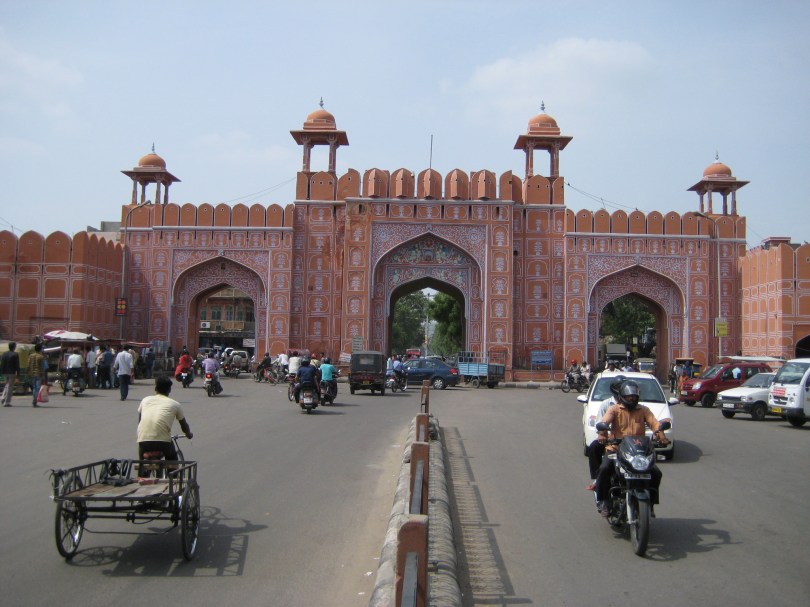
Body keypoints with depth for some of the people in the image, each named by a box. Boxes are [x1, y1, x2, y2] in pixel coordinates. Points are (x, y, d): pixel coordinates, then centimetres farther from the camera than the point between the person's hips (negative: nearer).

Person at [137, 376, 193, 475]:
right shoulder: (174, 404, 16)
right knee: (172, 459, 29)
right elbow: (184, 426, 29)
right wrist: (189, 434, 51)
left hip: (143, 440, 1)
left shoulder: (146, 400, 20)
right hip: (163, 441, -1)